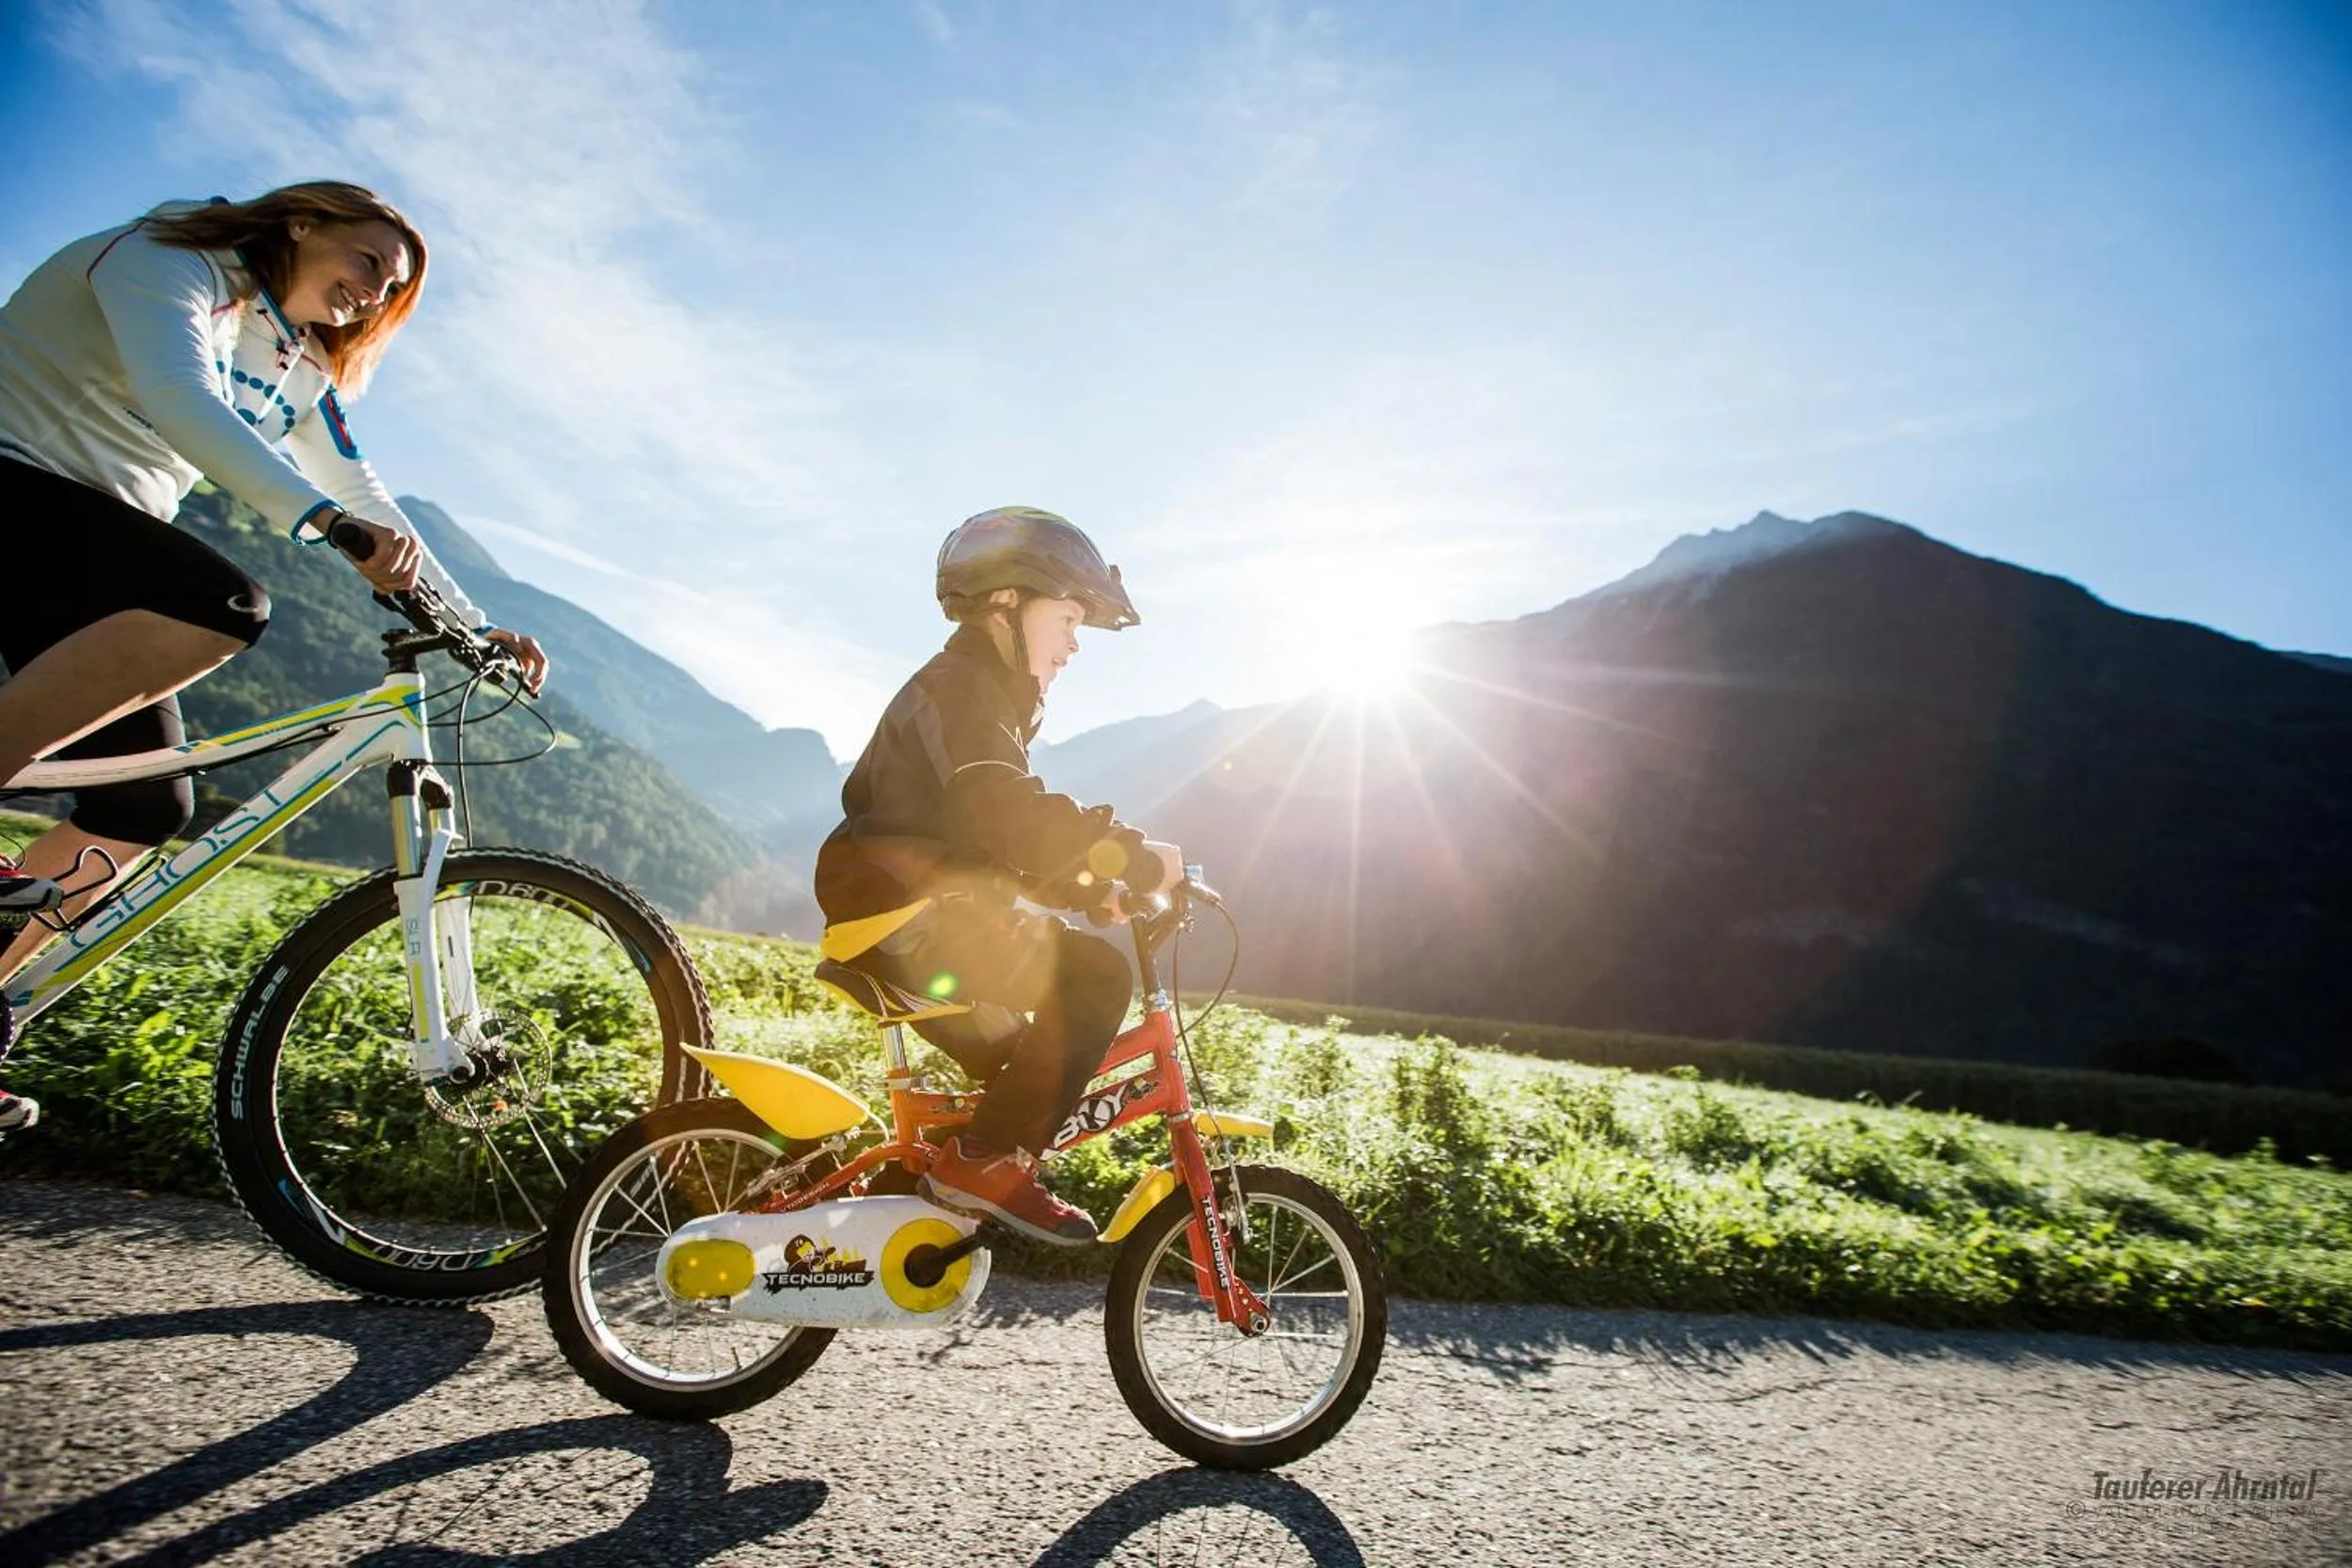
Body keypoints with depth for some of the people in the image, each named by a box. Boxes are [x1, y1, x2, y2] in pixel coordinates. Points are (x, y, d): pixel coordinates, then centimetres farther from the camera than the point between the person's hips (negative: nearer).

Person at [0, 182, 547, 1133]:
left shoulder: (300, 374, 16)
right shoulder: (168, 258, -6)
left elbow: (368, 507, 14)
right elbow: (179, 398, -26)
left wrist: (475, 626, 3)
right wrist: (323, 518, -41)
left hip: (97, 547, 8)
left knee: (149, 809, -3)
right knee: (223, 605, -35)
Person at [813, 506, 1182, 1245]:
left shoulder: (987, 695, 22)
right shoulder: (959, 686, -11)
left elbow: (1009, 839, 22)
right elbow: (1011, 817, -28)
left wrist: (1087, 890, 9)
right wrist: (1134, 854, -24)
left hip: (918, 908, 11)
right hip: (907, 912, -11)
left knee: (1025, 1056, 18)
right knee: (1095, 975, -20)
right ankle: (985, 1160, -13)